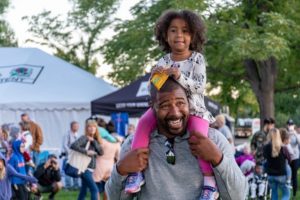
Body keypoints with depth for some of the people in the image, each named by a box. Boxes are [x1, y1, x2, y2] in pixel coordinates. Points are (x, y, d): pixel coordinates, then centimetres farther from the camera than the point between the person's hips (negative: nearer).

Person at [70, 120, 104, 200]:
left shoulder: (95, 140, 14)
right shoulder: (84, 138, -9)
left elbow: (101, 152, 1)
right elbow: (73, 146, -24)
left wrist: (93, 141, -8)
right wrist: (86, 152, -24)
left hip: (90, 169, 8)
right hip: (85, 168, -8)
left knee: (83, 191, 12)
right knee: (94, 189, -14)